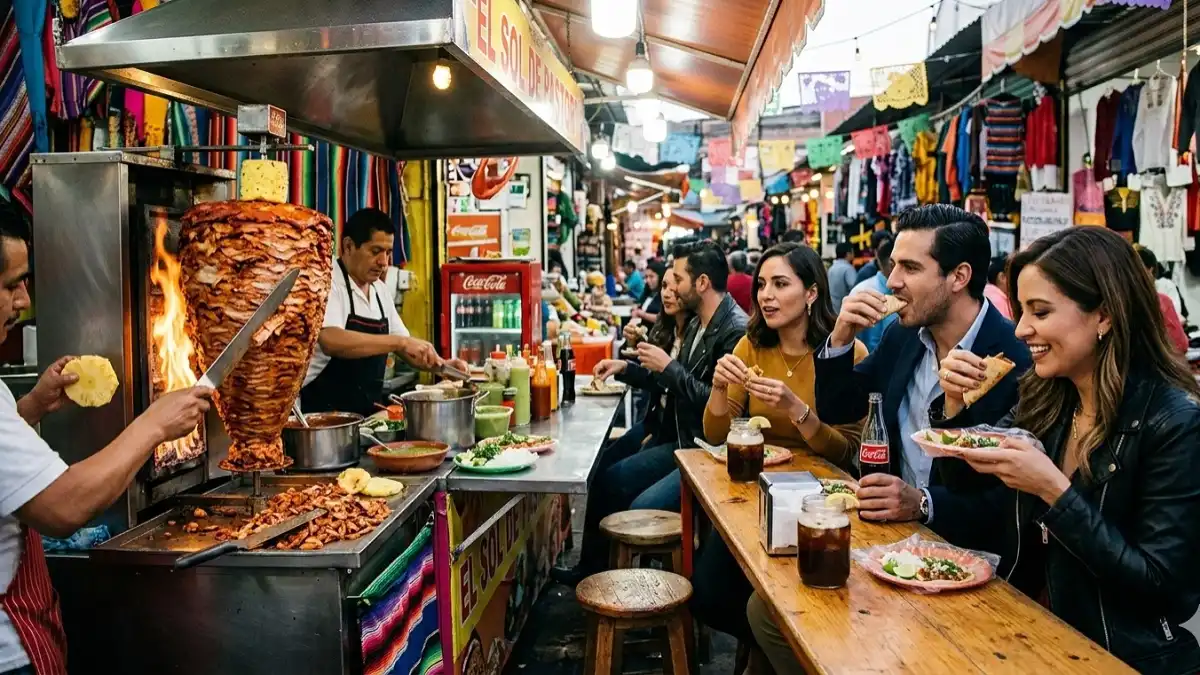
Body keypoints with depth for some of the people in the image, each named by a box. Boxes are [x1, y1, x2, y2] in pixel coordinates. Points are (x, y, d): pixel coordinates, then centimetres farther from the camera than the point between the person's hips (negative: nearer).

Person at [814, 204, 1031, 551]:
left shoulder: (1016, 361, -19)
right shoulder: (903, 335, 2)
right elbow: (834, 411, 9)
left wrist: (923, 503, -28)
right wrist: (841, 337, -6)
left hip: (965, 543, -6)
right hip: (892, 526, 6)